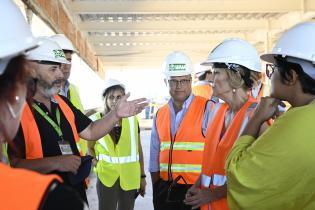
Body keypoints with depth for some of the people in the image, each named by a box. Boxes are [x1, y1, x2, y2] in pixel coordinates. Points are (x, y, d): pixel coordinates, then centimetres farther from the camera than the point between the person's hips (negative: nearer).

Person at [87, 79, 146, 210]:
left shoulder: (132, 119, 0)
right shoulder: (96, 120, -4)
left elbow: (138, 149, 5)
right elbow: (90, 147, 7)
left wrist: (142, 176, 6)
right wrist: (97, 165, -9)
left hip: (130, 177, 2)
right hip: (106, 176, -2)